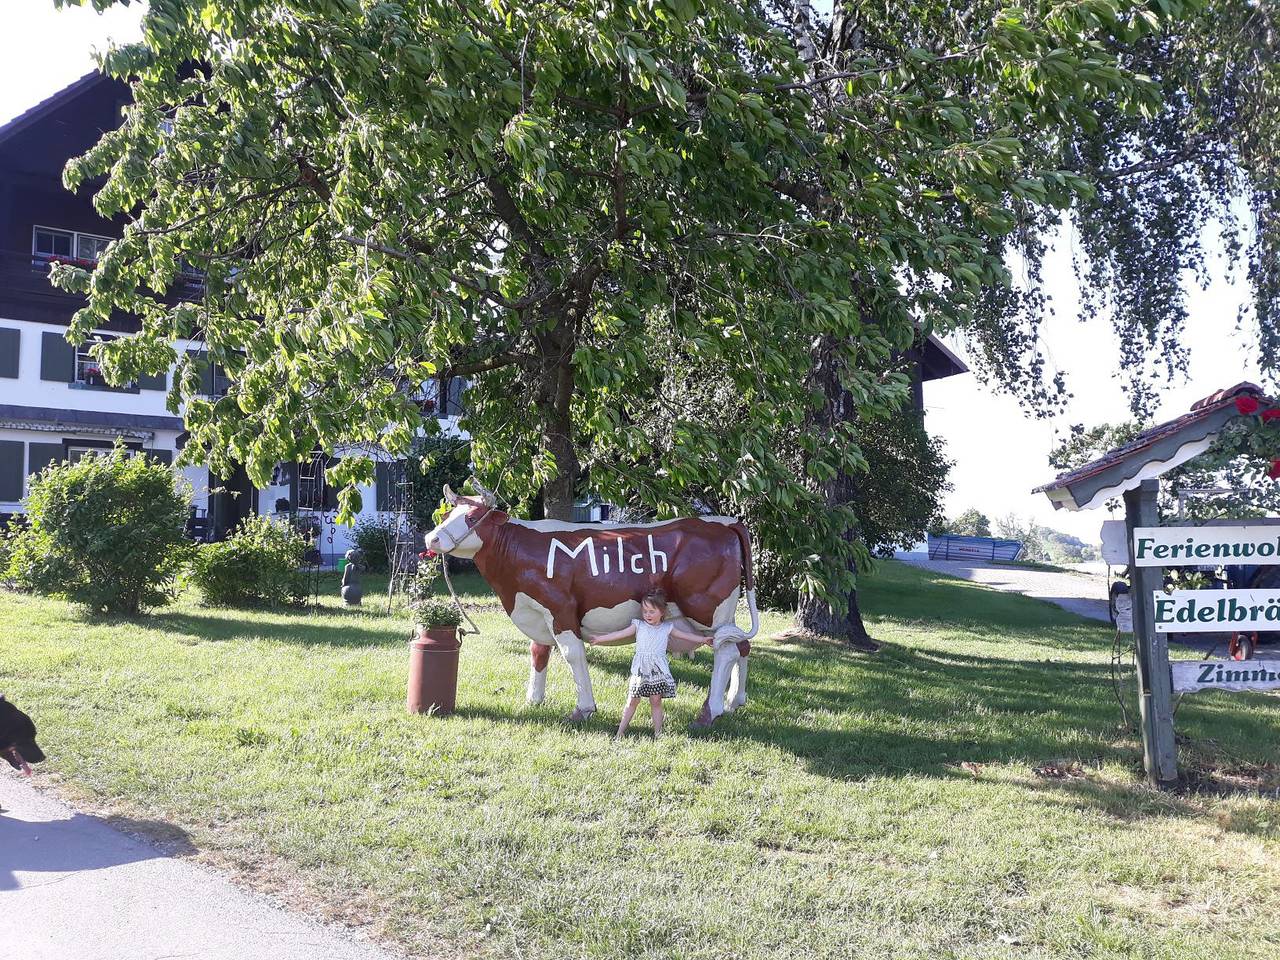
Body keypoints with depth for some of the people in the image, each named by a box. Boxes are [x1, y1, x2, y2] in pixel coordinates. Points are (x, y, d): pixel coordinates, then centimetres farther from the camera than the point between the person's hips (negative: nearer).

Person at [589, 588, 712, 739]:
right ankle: (620, 731, 11)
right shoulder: (638, 626, 4)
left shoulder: (667, 628, 5)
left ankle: (658, 732, 10)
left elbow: (686, 635, 11)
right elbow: (620, 634, 4)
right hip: (640, 671, 0)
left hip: (658, 671, 0)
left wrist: (703, 639, 6)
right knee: (632, 701, 4)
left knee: (656, 701, 3)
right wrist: (599, 639, 2)